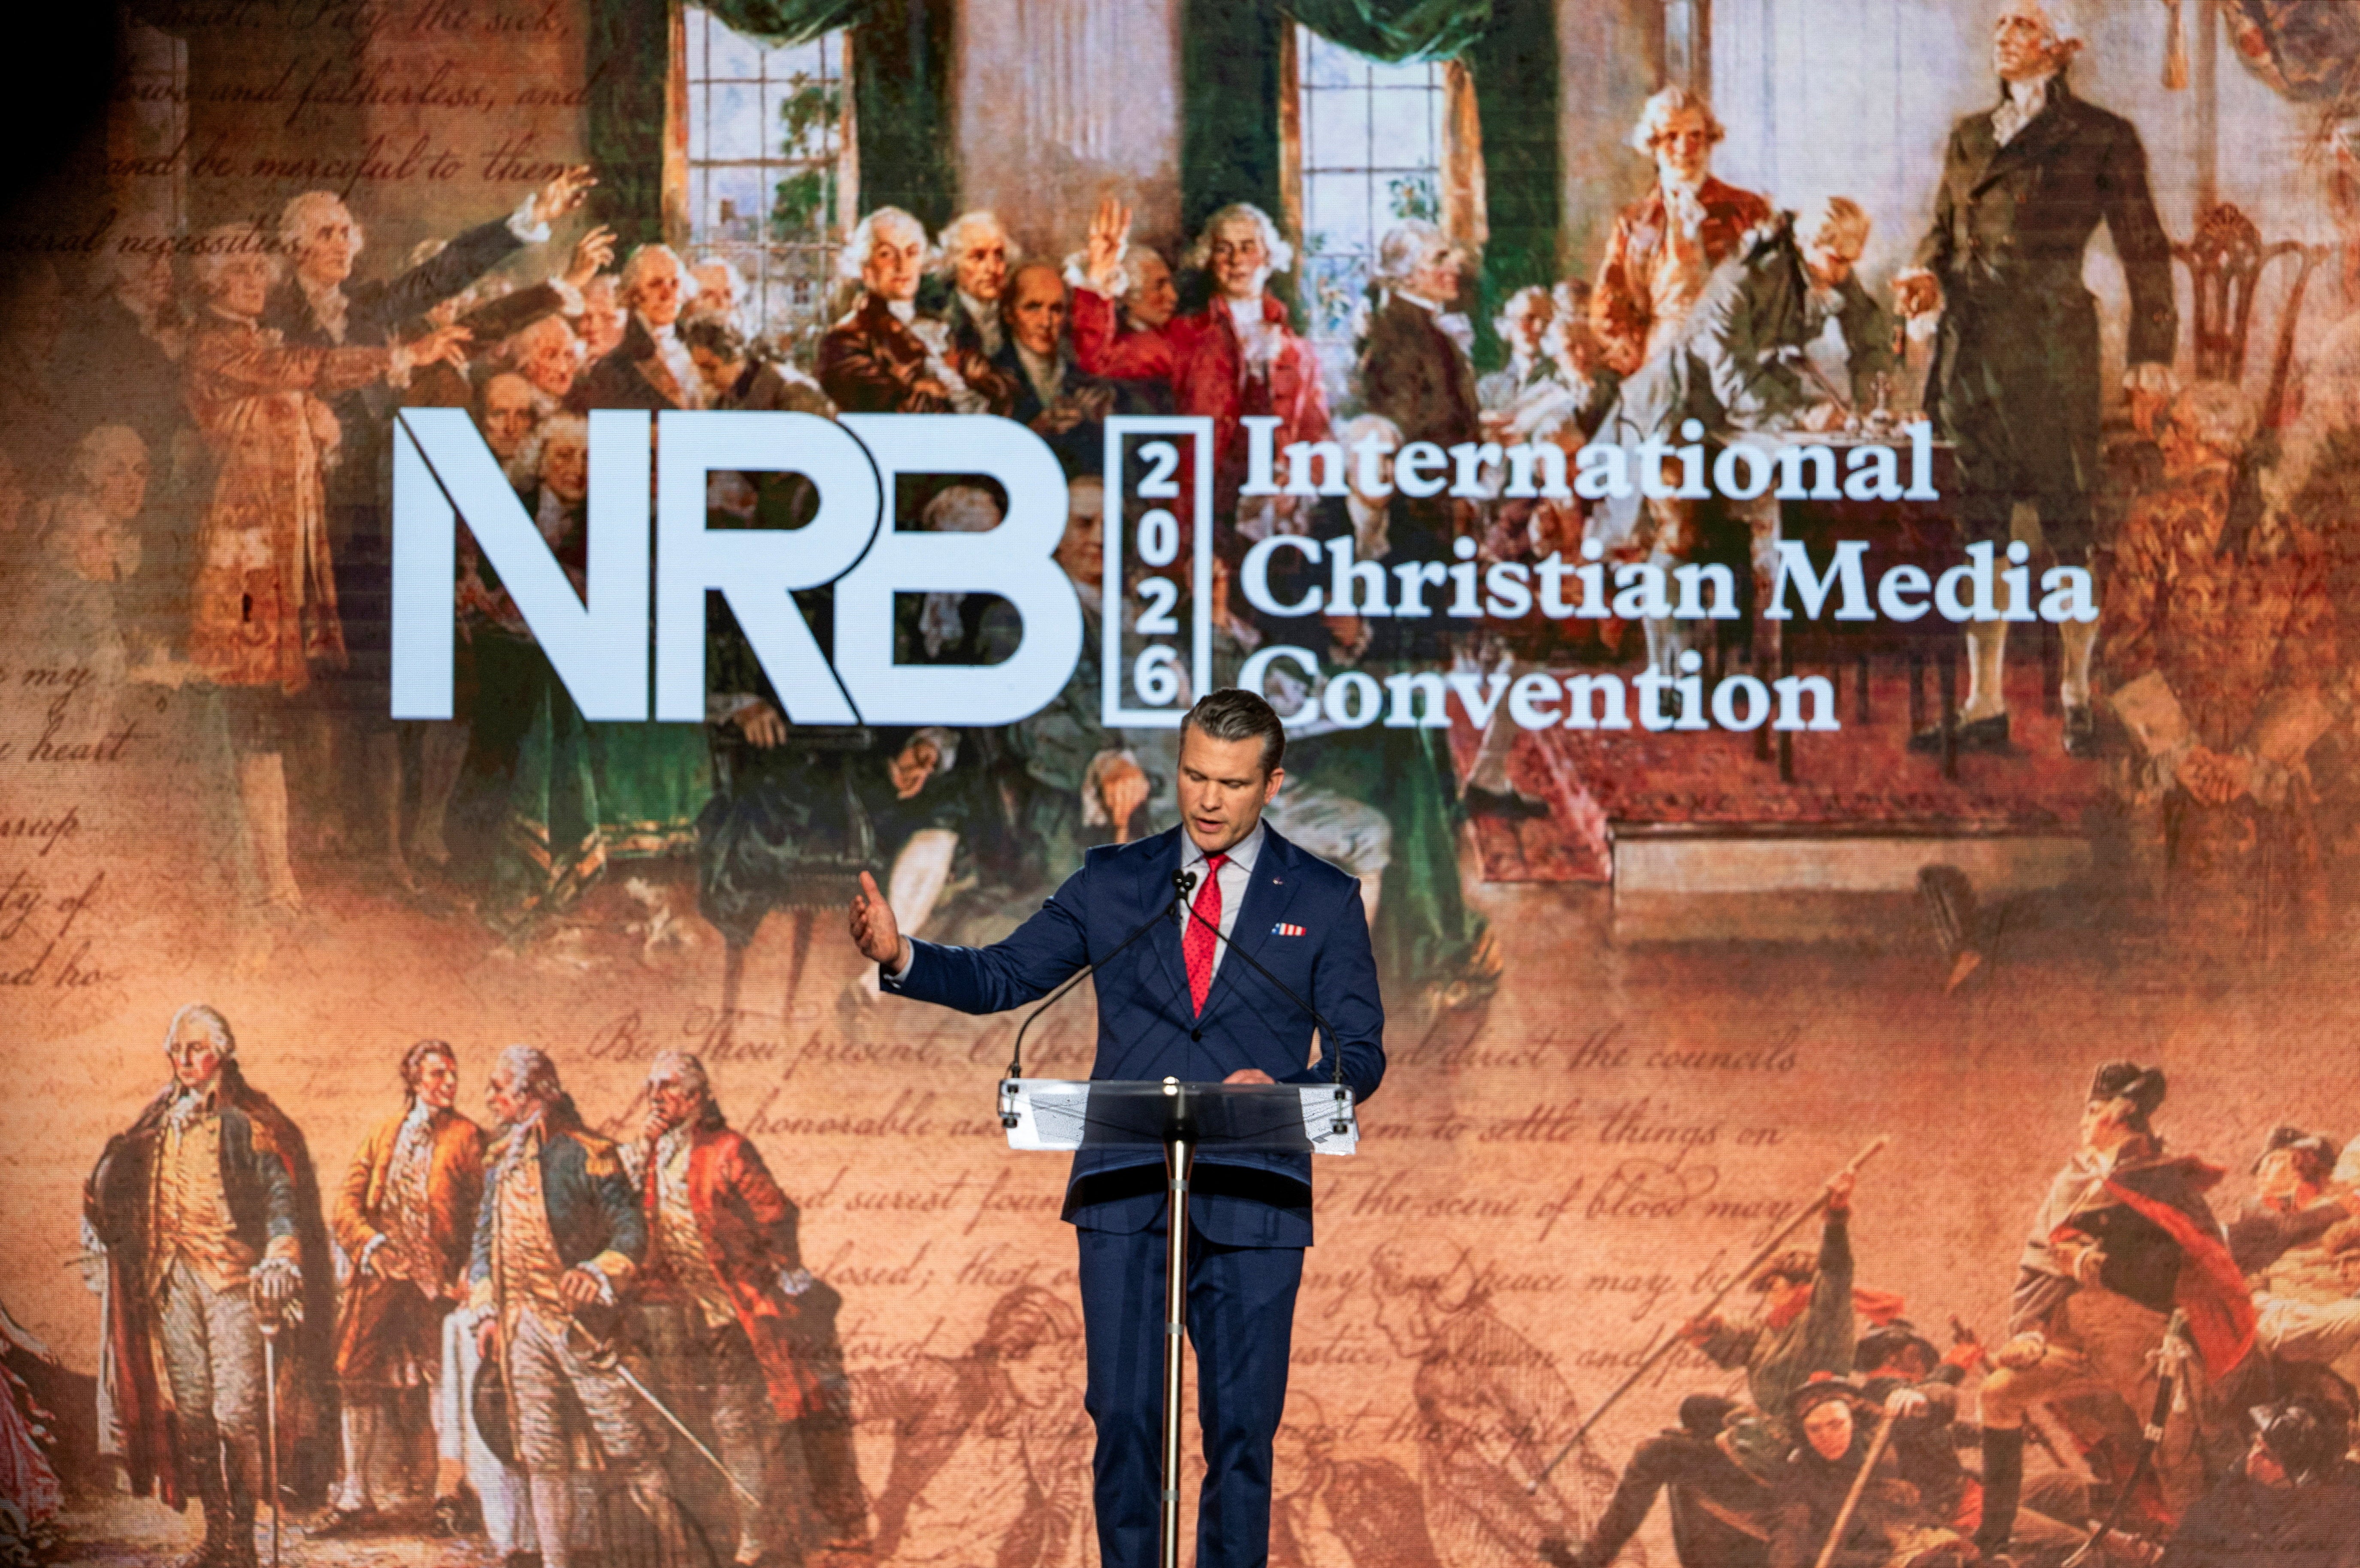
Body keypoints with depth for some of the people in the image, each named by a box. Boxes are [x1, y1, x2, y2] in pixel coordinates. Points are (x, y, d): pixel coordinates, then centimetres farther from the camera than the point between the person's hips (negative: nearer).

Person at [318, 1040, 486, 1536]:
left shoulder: (468, 1137, 5)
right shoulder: (382, 1135, 15)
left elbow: (485, 1211, -1)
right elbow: (348, 1202, 11)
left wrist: (470, 1272, -13)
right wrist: (369, 1244, -8)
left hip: (438, 1276, -3)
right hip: (381, 1273, 3)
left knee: (445, 1383, -5)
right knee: (359, 1378, 2)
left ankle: (447, 1497, 4)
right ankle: (355, 1497, 10)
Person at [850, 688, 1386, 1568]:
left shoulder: (1323, 901, 6)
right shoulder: (1114, 883, 10)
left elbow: (1360, 1057, 4)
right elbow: (998, 978, 8)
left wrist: (1285, 1090, -17)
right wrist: (900, 958, -11)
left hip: (1251, 1201, -1)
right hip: (1125, 1197, 1)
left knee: (1242, 1427, 1)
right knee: (1125, 1420, 0)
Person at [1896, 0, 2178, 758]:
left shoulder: (2102, 139, 2)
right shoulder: (1969, 137, 16)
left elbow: (2143, 249, 2)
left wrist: (2152, 351, -5)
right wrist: (1928, 277, -1)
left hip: (2052, 345, -5)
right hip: (1970, 344, 5)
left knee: (2068, 523, -1)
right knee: (1978, 526, 4)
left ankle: (2080, 696, 10)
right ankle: (1984, 705, 7)